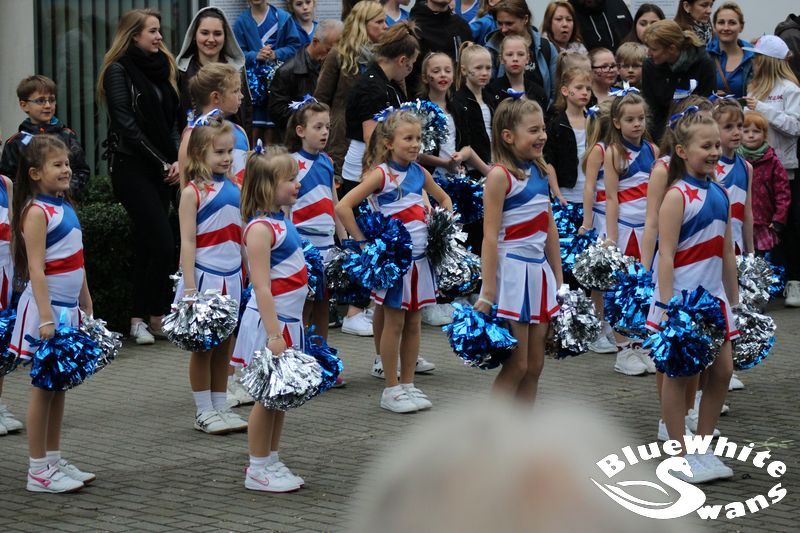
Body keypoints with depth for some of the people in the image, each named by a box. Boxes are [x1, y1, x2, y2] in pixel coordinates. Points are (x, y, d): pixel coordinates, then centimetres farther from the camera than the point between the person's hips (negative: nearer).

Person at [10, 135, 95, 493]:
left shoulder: (65, 209, 12)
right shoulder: (36, 212, -14)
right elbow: (35, 268, -19)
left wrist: (87, 308, 20)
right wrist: (46, 316, -24)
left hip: (67, 309, 8)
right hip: (46, 309, -8)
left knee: (58, 386, 13)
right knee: (43, 389, -3)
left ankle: (54, 460, 21)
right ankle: (38, 471, 3)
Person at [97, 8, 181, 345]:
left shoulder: (161, 68, 16)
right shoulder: (119, 71, -6)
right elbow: (127, 126, -12)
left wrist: (177, 160, 0)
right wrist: (161, 163, -11)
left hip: (161, 169, 7)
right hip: (132, 166, -7)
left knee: (147, 245, 7)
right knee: (163, 243, -13)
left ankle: (141, 318, 10)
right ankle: (157, 316, -2)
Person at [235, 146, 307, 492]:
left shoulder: (282, 221, 10)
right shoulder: (261, 228, -19)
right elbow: (262, 288, -22)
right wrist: (274, 335, -25)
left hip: (288, 320, 9)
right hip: (269, 321, -9)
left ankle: (271, 462, 24)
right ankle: (257, 471, 8)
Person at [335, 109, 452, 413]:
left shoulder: (419, 172, 7)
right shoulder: (381, 173, -11)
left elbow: (443, 199, 26)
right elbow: (343, 207, -18)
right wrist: (363, 243, -16)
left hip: (419, 257, 6)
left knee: (413, 323, 10)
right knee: (394, 323, 1)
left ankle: (407, 385, 19)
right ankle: (391, 390, 9)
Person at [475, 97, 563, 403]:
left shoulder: (540, 171, 10)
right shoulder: (500, 175, -12)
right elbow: (491, 236, -15)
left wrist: (559, 280, 15)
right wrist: (487, 293, -18)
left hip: (539, 270, 8)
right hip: (511, 271, -7)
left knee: (534, 366, 9)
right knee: (515, 366, -5)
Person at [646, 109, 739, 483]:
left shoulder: (719, 194, 8)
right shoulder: (677, 196, -14)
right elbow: (666, 255, -17)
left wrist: (734, 300, 15)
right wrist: (667, 305, -22)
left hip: (713, 296, 7)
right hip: (682, 297, -7)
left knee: (722, 370, 8)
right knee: (679, 375, 1)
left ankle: (704, 447, 21)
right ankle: (680, 456, 9)